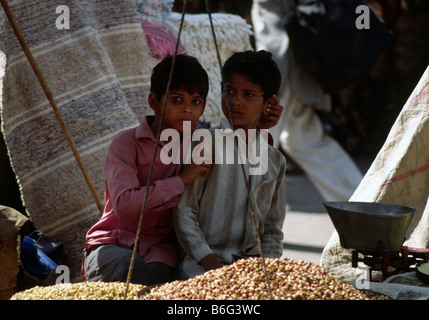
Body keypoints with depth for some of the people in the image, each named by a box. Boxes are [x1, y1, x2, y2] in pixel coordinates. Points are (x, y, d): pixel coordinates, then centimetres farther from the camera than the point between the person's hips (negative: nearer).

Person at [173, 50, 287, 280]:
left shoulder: (274, 160, 14)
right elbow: (184, 211, -5)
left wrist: (265, 261, 0)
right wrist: (209, 260, -14)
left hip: (250, 263, 5)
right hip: (200, 262, -5)